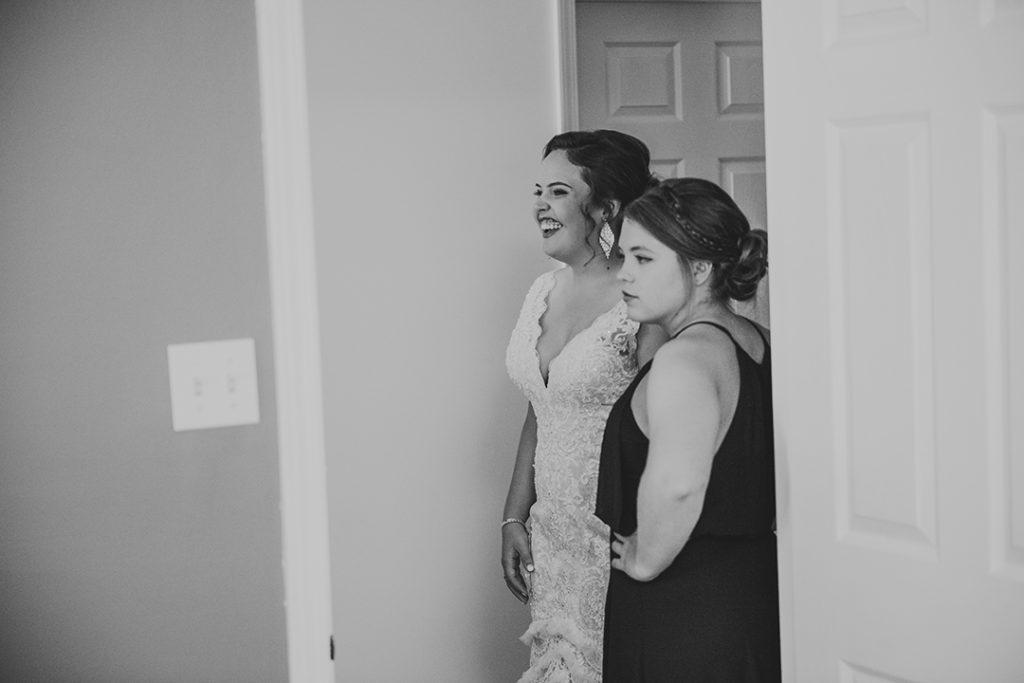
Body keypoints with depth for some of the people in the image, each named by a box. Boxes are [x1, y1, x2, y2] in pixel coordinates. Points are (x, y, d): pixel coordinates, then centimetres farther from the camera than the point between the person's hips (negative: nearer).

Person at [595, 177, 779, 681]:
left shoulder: (683, 359, -20)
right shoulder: (758, 343, 8)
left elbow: (676, 484, -35)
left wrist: (645, 559, -19)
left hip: (680, 616, -9)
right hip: (755, 583, 9)